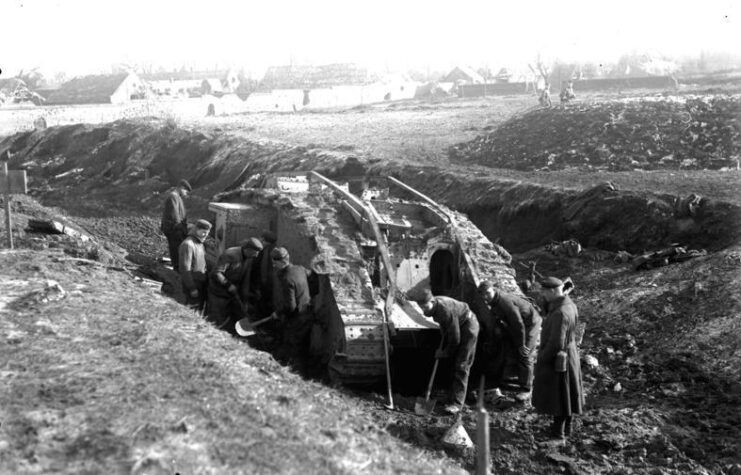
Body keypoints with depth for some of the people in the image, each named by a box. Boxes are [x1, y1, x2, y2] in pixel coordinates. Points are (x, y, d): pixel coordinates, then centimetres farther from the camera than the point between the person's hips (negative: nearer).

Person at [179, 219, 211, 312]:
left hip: (201, 285, 9)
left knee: (200, 310, 13)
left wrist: (206, 282, 13)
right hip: (193, 285, -9)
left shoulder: (200, 244, 15)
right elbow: (185, 269, -18)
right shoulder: (188, 244, -15)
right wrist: (192, 288, -20)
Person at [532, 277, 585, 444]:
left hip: (557, 361, -10)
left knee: (557, 397, 2)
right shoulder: (569, 305, 1)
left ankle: (558, 436, 12)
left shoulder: (560, 313, -29)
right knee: (564, 396, 20)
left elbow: (556, 343, -30)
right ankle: (566, 429, 34)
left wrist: (542, 358, -15)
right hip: (569, 355, 10)